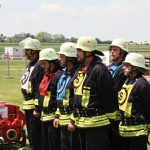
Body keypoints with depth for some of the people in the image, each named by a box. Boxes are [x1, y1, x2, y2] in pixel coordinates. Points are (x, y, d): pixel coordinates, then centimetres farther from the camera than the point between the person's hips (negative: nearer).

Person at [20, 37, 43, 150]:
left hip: (35, 106, -10)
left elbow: (39, 89, -20)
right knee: (31, 136, 16)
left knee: (35, 135, -6)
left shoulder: (39, 66, -16)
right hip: (28, 106, 10)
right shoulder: (30, 65, 16)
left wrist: (37, 108, -21)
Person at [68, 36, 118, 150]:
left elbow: (110, 97, -15)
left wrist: (109, 119, -9)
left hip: (96, 124, -9)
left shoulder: (99, 70, -16)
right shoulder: (80, 71, 13)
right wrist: (73, 120, 17)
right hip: (81, 123, 9)